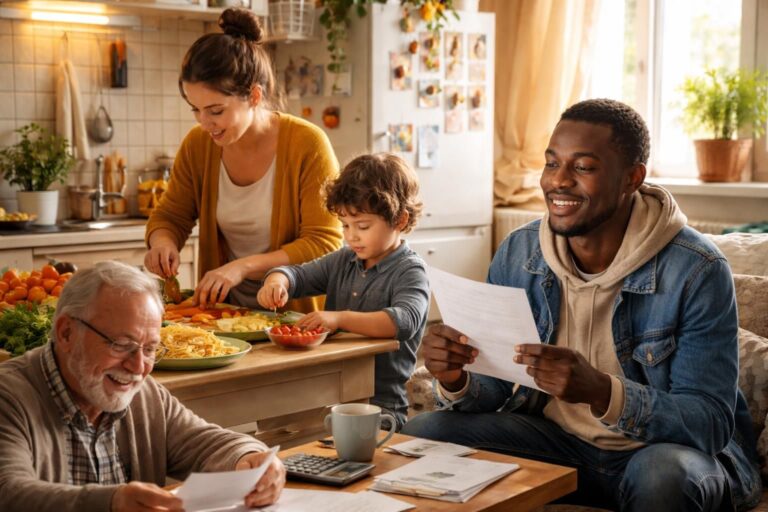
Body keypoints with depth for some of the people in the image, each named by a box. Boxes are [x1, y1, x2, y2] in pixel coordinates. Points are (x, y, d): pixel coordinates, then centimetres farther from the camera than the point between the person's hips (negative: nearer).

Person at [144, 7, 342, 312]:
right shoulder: (197, 145, 0)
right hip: (226, 312, 4)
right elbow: (170, 216, 12)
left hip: (296, 314, -3)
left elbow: (324, 243, -14)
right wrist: (162, 241, -12)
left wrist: (244, 266, -25)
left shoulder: (308, 145, -13)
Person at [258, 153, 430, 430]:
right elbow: (299, 274, 16)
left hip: (381, 403, -6)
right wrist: (276, 282, -10)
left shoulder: (410, 272, -7)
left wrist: (340, 318, -34)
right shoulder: (343, 261, 15)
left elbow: (405, 320, -24)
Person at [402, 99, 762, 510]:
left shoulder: (697, 271, -19)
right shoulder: (518, 254, -4)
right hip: (556, 439, 4)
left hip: (674, 448, -3)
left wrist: (601, 391, -38)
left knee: (660, 474, -38)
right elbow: (493, 389, 1)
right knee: (422, 432, -13)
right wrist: (456, 380, -24)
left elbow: (711, 424, -22)